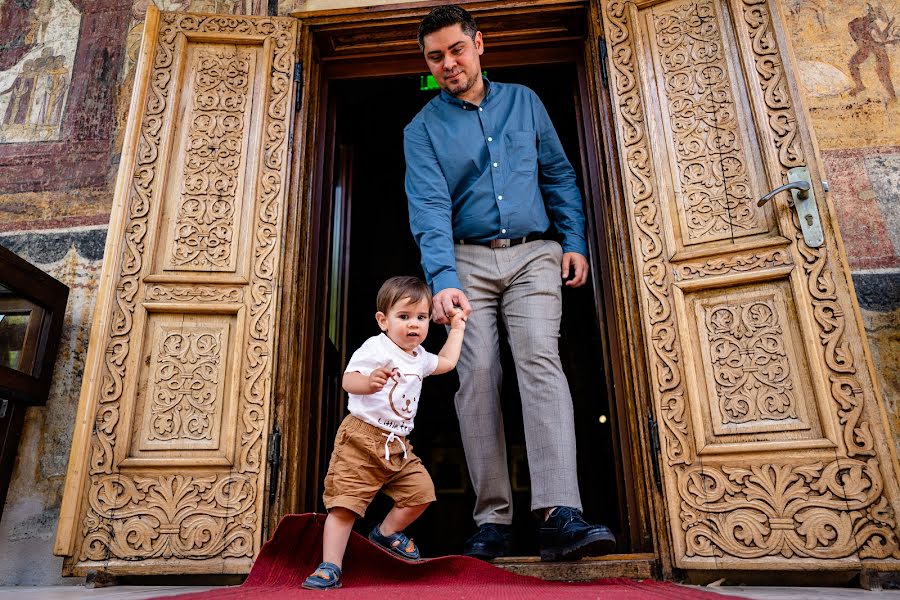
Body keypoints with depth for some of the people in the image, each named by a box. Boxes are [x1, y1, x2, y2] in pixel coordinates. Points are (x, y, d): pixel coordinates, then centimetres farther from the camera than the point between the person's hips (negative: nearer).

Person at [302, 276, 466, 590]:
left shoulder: (419, 357, 16)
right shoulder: (376, 347, -11)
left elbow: (447, 362, 33)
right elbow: (348, 380, -22)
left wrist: (456, 328, 37)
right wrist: (368, 382, -44)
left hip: (398, 445, 7)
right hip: (361, 437, -7)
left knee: (421, 491, 4)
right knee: (345, 502, -10)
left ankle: (386, 532, 27)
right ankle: (330, 568, -2)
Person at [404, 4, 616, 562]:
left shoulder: (523, 101, 15)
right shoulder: (423, 129, 6)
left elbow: (560, 175, 17)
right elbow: (430, 209, -9)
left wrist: (575, 240, 4)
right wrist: (443, 281, -24)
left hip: (534, 254, 1)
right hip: (467, 261, 0)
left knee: (540, 359, -19)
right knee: (478, 376, -10)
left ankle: (560, 515, -27)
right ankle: (493, 522, -5)